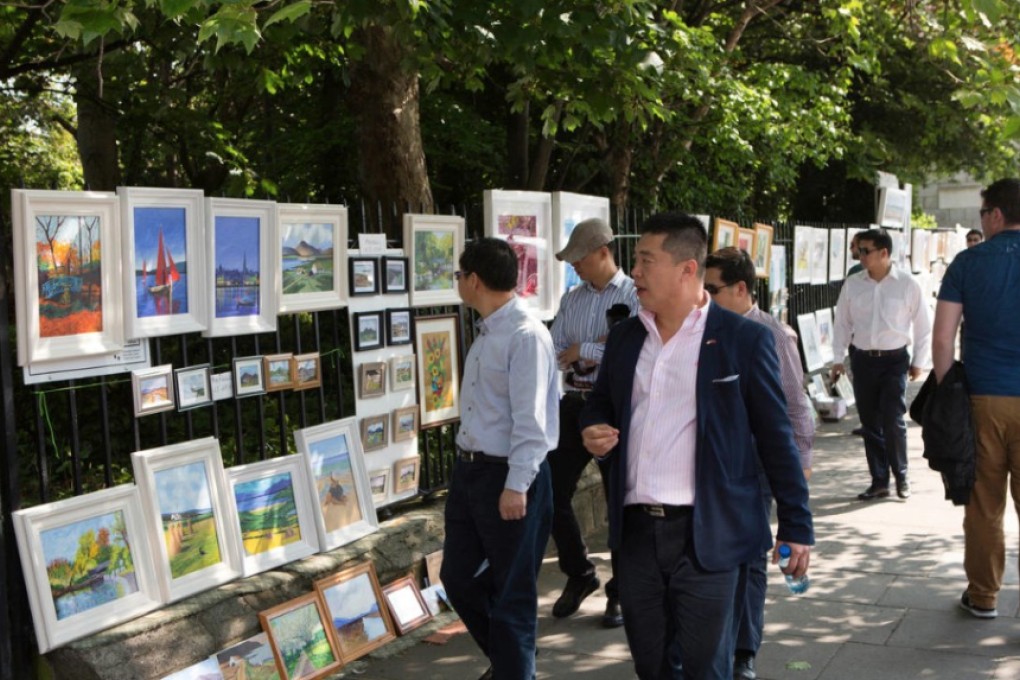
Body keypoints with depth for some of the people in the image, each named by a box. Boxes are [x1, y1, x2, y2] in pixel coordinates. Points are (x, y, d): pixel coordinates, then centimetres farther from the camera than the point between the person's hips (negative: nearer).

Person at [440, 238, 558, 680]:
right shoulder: (486, 333, 10)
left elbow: (531, 419, -22)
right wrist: (466, 464, 17)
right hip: (468, 470, 10)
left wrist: (516, 485, -23)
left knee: (512, 593, 6)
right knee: (458, 577, 19)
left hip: (507, 477, -10)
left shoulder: (526, 336, -18)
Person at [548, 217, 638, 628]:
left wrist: (583, 350, -12)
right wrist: (602, 349, -12)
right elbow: (556, 353, 4)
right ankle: (578, 575, 26)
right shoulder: (571, 300, 11)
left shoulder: (635, 297, -6)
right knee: (553, 493, 5)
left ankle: (620, 592, 21)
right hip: (575, 404, 5)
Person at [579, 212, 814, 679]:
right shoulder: (624, 337, 9)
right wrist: (594, 432, -3)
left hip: (707, 534, -5)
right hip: (636, 531, 5)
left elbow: (775, 437, -4)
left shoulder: (743, 339, -6)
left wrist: (796, 527, -4)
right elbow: (599, 405, 21)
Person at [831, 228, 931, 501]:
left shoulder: (907, 284, -6)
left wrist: (919, 361, 2)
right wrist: (838, 358, 5)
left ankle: (901, 476, 14)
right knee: (870, 423, 7)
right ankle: (879, 481, 18)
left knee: (893, 420, -8)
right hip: (863, 359, 3)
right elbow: (842, 323, 8)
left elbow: (923, 325, 1)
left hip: (895, 359, -3)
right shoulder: (852, 284, 1)